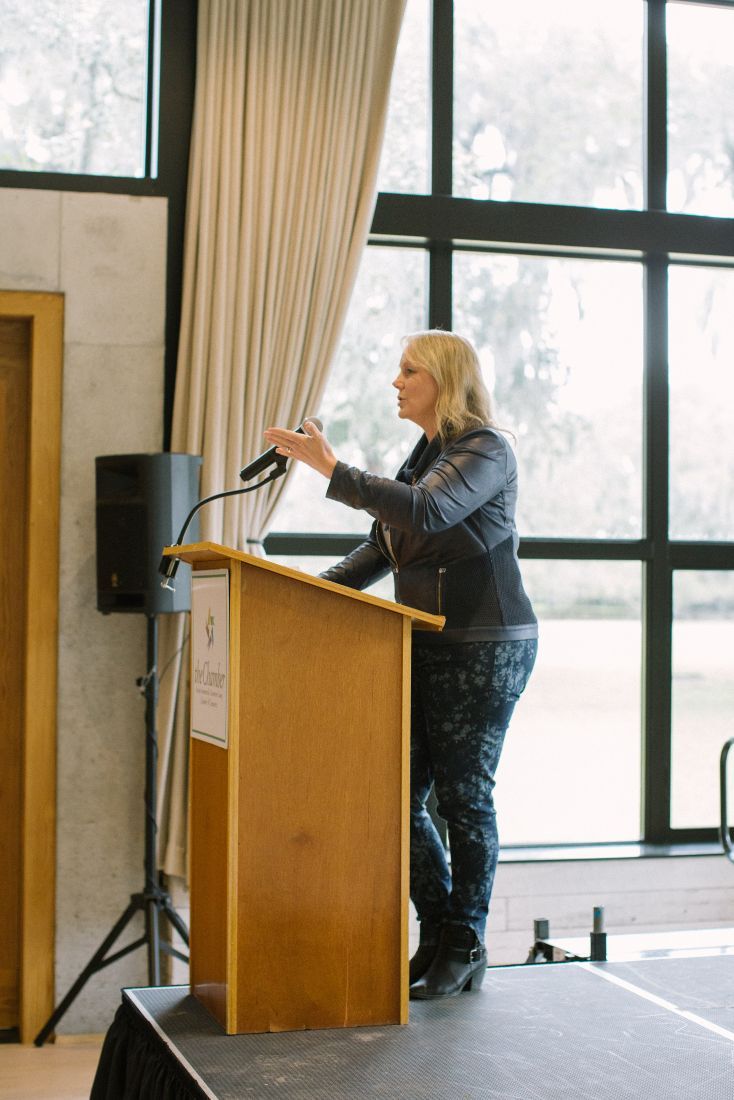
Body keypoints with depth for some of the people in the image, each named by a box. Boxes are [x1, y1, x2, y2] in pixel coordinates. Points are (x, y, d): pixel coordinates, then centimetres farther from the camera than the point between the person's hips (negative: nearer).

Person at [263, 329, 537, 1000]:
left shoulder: (486, 449, -10)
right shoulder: (424, 454, 16)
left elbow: (426, 511, -28)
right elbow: (384, 546, 20)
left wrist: (331, 469, -30)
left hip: (486, 647, -8)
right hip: (425, 647, 8)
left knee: (462, 795, -2)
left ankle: (466, 950, 11)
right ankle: (439, 936, 19)